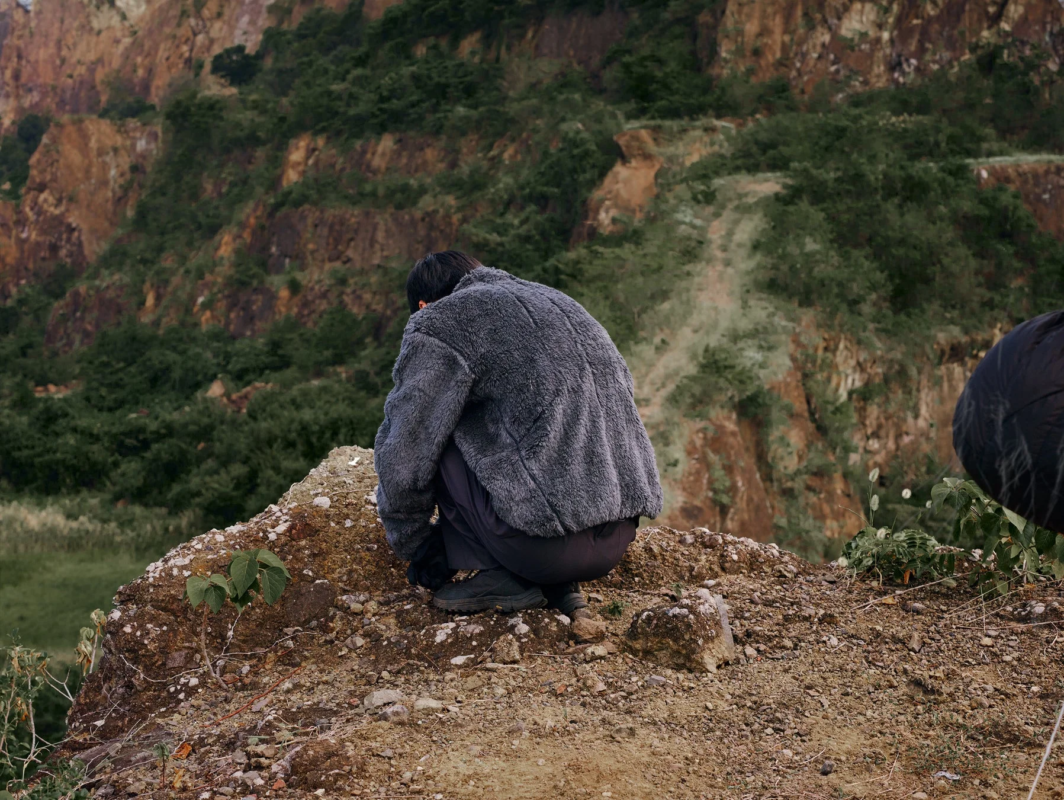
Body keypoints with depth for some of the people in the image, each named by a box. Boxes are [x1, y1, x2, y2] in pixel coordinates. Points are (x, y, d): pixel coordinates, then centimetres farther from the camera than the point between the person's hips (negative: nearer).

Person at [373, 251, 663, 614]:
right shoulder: (559, 301, 25)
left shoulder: (438, 321, 2)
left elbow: (403, 459, -2)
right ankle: (560, 583, 13)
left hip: (543, 543, -8)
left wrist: (414, 547, 17)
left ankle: (504, 577, 3)